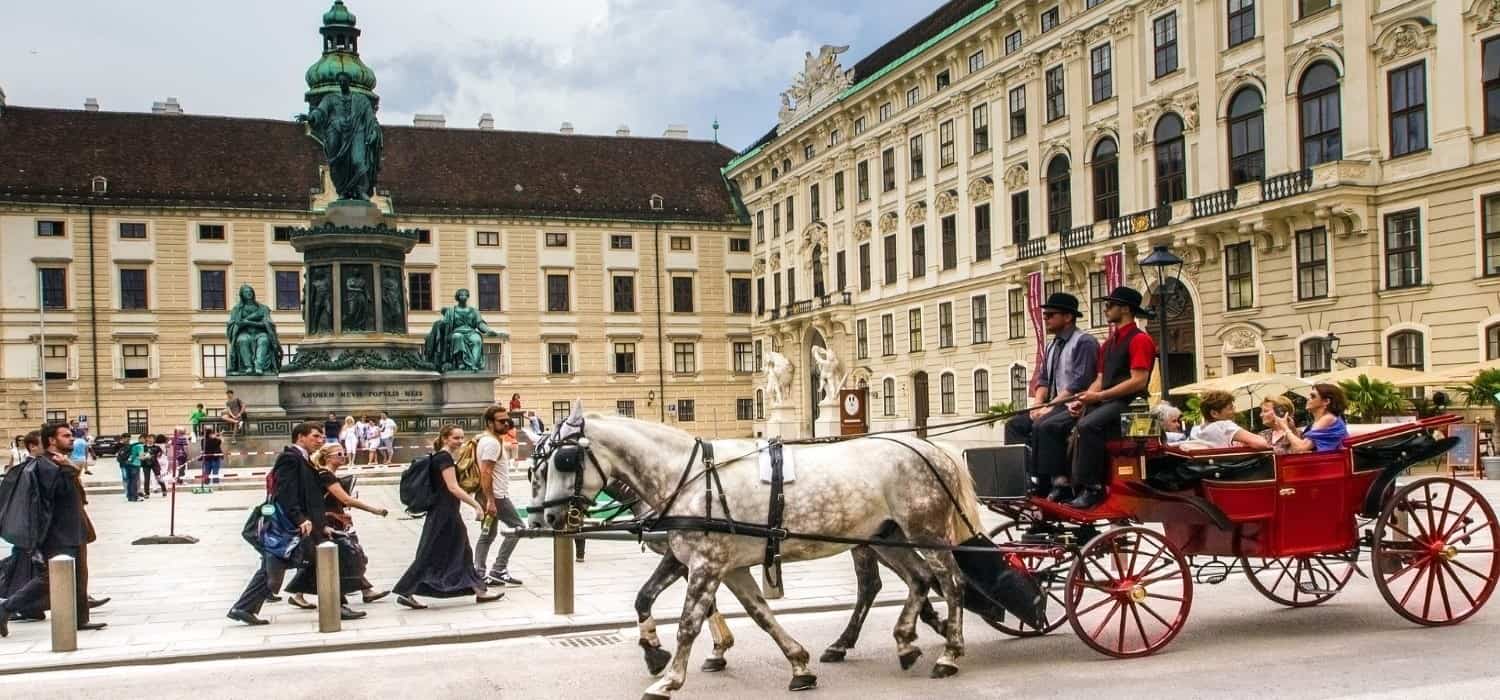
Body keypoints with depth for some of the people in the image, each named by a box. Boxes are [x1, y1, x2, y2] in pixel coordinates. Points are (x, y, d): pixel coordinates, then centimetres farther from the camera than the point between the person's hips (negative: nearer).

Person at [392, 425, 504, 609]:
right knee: (430, 555, -4)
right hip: (444, 513, -10)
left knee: (462, 552, 11)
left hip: (447, 513, 10)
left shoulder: (440, 457, 14)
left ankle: (480, 591, 14)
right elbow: (453, 487, -22)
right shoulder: (445, 457, -16)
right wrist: (476, 504, -21)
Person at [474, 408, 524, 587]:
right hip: (496, 496, -10)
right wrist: (490, 501, -26)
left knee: (488, 534, 11)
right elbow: (485, 473, -23)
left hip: (490, 496, 10)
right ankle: (498, 570, -5)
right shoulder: (492, 443, -16)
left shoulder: (487, 440, 16)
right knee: (517, 527, -4)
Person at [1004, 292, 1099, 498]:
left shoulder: (1083, 342, -10)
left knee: (1043, 426, -32)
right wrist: (1037, 403, -1)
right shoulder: (1052, 346, 18)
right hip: (1054, 405, 10)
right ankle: (1024, 476, -9)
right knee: (1014, 424, 0)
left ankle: (1045, 481, -27)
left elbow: (1078, 383, -19)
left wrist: (1050, 406, -19)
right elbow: (1043, 379, 18)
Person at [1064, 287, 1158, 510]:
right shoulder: (1109, 344, 22)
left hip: (1127, 403, -9)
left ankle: (1091, 488, -29)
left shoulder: (1139, 340, -6)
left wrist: (1099, 396, -16)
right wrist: (1083, 399, -1)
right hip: (1105, 401, 9)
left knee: (1087, 426, -32)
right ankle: (1072, 484, -16)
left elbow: (1138, 382, -15)